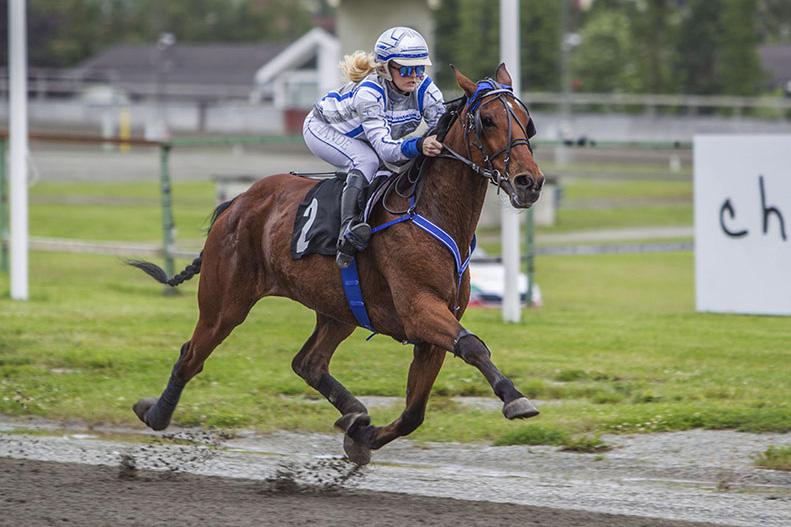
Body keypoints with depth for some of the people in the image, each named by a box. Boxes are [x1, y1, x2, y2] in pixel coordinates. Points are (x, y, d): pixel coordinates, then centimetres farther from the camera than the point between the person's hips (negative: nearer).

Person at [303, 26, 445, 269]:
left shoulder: (424, 90, -24)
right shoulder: (369, 92, -40)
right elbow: (384, 147, -50)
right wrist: (419, 146, -68)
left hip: (364, 142, 8)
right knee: (367, 160, -35)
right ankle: (348, 228, -40)